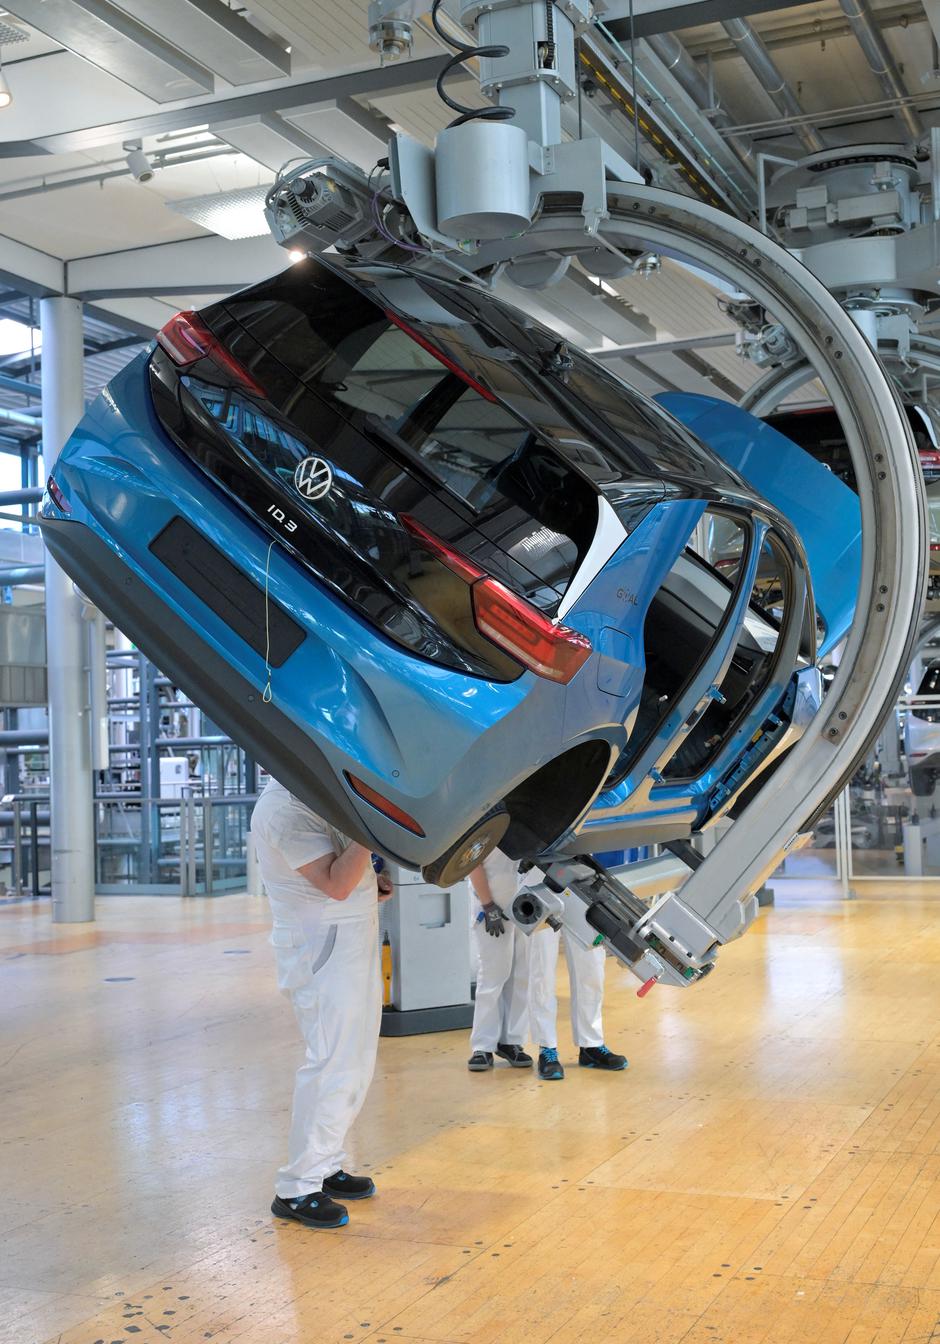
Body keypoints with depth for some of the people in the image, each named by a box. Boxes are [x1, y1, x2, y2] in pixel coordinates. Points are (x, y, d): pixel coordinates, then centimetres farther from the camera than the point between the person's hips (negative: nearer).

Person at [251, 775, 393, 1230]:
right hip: (322, 941, -10)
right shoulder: (284, 808, -20)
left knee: (354, 1061, 15)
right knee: (332, 1064, -9)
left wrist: (370, 881, 7)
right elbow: (335, 884, -25)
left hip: (353, 935, 10)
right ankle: (297, 1189, -1)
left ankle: (325, 1167, 26)